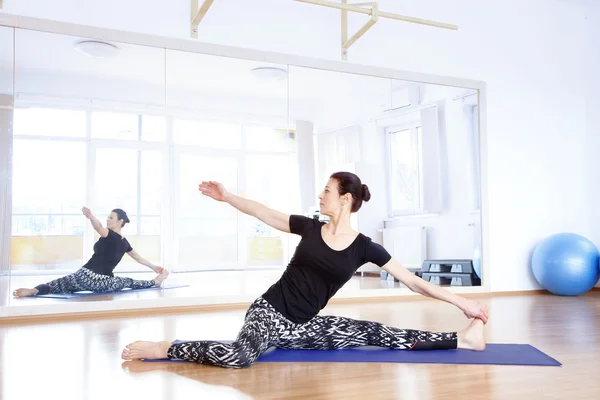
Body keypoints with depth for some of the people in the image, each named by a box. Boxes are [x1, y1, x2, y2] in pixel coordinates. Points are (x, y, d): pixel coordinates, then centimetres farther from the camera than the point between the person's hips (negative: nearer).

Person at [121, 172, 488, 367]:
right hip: (269, 312, -2)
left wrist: (460, 301, -4)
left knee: (379, 334, -8)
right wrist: (226, 196, 7)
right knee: (240, 356, -35)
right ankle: (164, 349, -18)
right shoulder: (310, 228, -2)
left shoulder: (364, 247, -3)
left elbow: (411, 280, -3)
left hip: (304, 327, 2)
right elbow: (264, 213, 6)